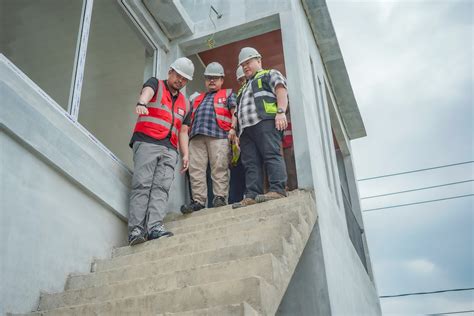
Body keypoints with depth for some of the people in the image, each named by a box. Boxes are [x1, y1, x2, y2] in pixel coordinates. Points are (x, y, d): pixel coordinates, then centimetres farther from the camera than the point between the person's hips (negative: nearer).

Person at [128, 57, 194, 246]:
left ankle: (155, 227, -22)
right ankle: (136, 229, -20)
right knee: (142, 184, -14)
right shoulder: (155, 85, 12)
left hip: (169, 149, 4)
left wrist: (185, 153, 12)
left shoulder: (185, 104, 27)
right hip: (146, 142, -4)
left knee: (162, 187, -12)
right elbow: (147, 92, -13)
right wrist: (141, 103, -37)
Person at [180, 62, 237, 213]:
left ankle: (220, 197, -11)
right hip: (196, 136, 4)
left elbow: (235, 112, 4)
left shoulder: (228, 94, 22)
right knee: (196, 169, -6)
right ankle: (198, 200, -7)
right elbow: (188, 121, 28)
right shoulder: (197, 99, 34)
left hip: (218, 135, -4)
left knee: (219, 167, -11)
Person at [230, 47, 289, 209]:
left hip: (265, 120, -7)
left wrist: (281, 111, -17)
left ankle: (277, 190, -28)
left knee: (272, 155, -20)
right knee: (251, 163, -7)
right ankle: (252, 196, -16)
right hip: (246, 126, 7)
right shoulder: (245, 88, 40)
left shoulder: (270, 74, 19)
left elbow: (281, 91, 0)